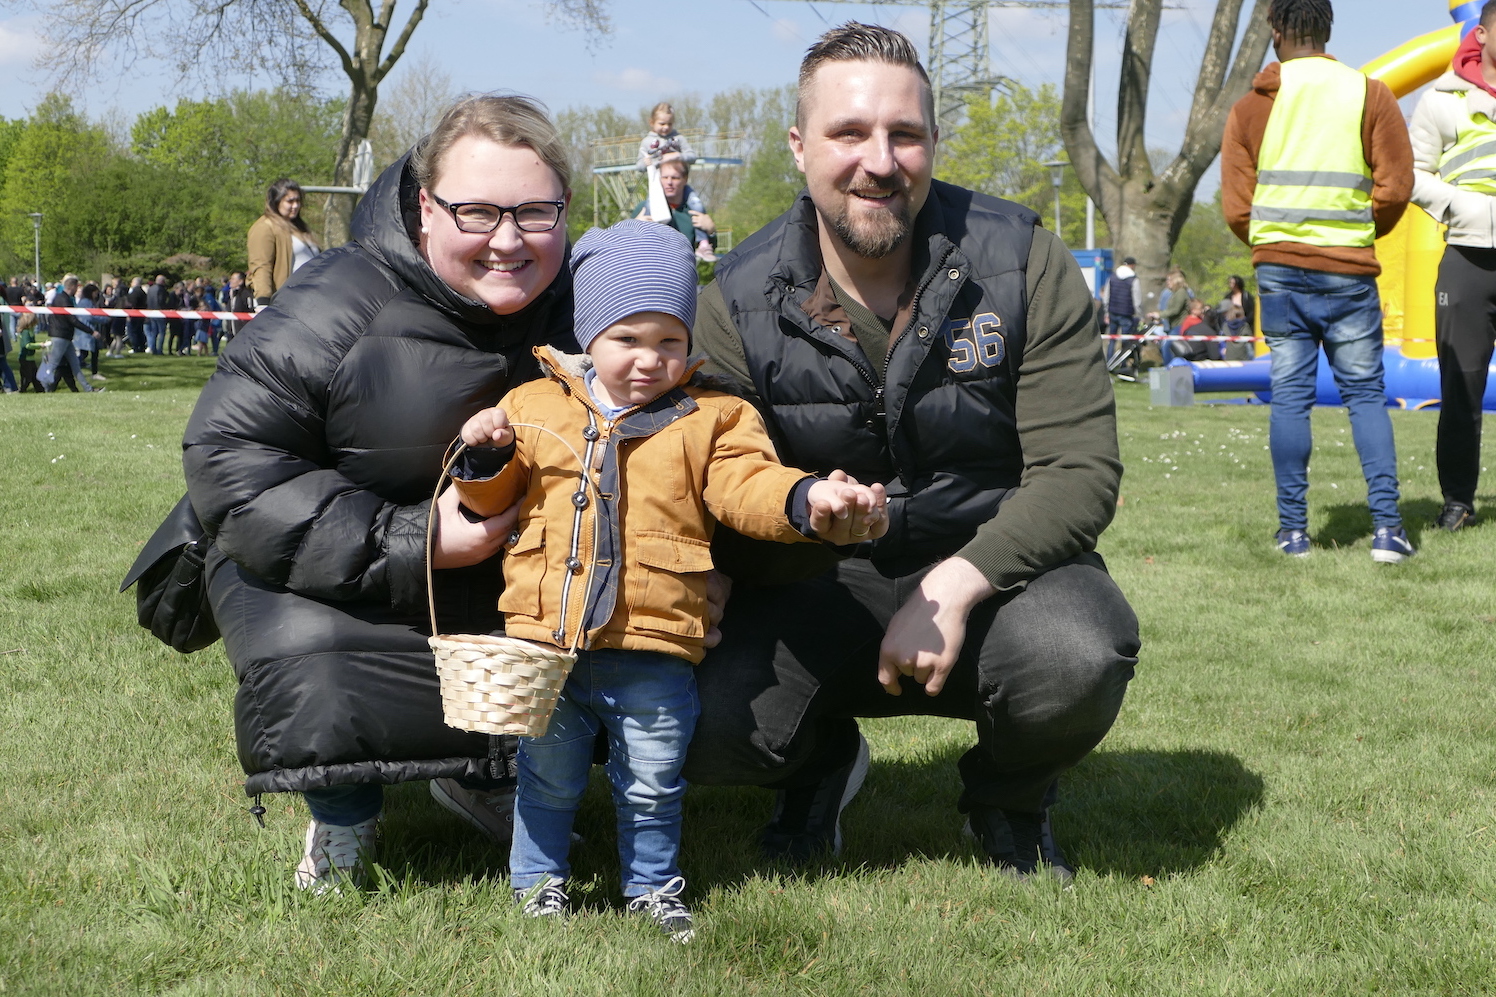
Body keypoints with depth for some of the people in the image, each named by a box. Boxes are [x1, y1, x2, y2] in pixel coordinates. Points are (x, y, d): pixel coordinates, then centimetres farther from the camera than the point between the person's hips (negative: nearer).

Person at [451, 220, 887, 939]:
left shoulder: (712, 418, 4)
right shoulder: (534, 405, 8)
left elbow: (748, 486, -9)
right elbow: (494, 498, 16)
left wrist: (807, 498, -28)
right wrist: (486, 455, -5)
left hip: (653, 649, -1)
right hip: (544, 642, 1)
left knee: (652, 784, 11)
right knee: (547, 777, 14)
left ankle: (653, 886, 30)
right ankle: (538, 879, 31)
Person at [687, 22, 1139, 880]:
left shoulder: (1024, 262, -8)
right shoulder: (739, 301, -5)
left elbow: (1080, 471, -13)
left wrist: (956, 585, -27)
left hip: (996, 562, 0)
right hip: (820, 585, 1)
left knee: (1077, 662, -35)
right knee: (704, 728, -27)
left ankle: (1011, 799, 5)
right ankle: (822, 766, 13)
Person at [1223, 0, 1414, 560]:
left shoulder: (1252, 106, 3)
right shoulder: (1369, 94, 0)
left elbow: (1235, 205, 1)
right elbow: (1395, 187, -3)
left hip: (1278, 268, 1)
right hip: (1349, 271, -1)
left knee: (1289, 395, 5)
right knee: (1365, 393, 5)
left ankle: (1293, 529, 4)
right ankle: (1386, 526, -2)